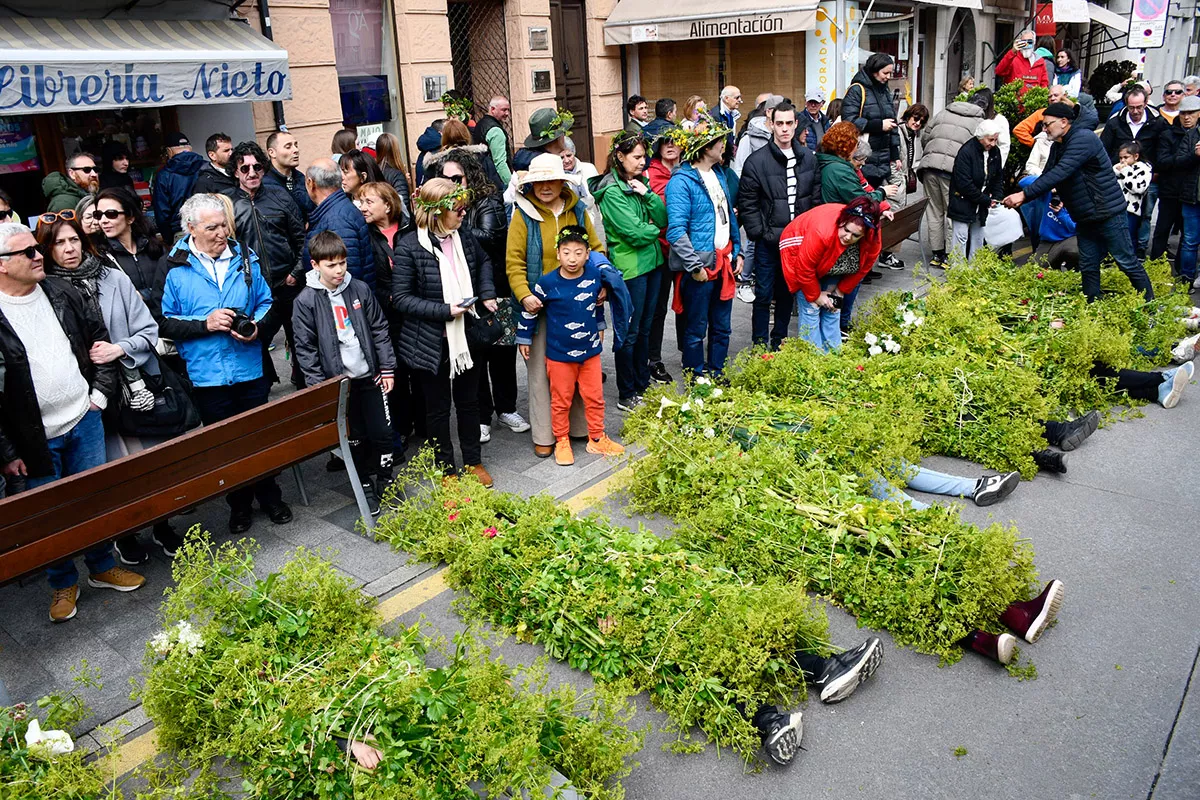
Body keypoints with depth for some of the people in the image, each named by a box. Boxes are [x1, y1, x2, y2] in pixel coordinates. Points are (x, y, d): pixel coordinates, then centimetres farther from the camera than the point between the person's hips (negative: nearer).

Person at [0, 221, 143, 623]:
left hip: (85, 420, 4)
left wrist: (101, 391, 3)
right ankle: (63, 584, 32)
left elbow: (99, 339, 11)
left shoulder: (61, 293, 0)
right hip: (36, 438, -4)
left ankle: (103, 567, 37)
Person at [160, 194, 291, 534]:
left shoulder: (245, 257, 3)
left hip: (251, 369, 2)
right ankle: (239, 505, 30)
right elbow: (166, 322, -4)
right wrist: (205, 323, -17)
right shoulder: (175, 267, -6)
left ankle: (270, 497, 33)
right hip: (207, 375, -2)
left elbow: (265, 302, 10)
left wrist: (257, 326, -9)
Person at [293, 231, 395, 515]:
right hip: (338, 382, -2)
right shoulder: (306, 300, -8)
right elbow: (305, 347, -5)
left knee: (383, 432, 8)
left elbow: (380, 330, 5)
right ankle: (365, 486, 27)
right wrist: (318, 386, -8)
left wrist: (388, 369, 3)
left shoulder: (360, 289, 0)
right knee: (355, 438, 9)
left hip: (370, 376, 2)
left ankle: (385, 481, 28)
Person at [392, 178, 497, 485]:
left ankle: (473, 461, 35)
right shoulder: (409, 247, -17)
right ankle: (446, 469, 27)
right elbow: (401, 298, -17)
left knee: (469, 400, 17)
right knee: (438, 407, 11)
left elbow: (483, 262, 21)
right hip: (431, 342, -5)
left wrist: (487, 293, 5)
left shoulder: (463, 236, -1)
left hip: (466, 336, 5)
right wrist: (445, 311, -23)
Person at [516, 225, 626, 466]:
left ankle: (597, 439, 30)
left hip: (590, 349, 3)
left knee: (595, 397, 13)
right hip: (559, 353, -3)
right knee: (561, 400, 10)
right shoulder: (547, 282, -17)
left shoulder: (595, 275, -7)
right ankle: (561, 442, 27)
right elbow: (530, 310, -4)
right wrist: (523, 338, 3)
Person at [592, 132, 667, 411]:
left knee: (645, 328, 17)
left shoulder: (640, 182, 10)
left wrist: (647, 194, -10)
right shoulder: (612, 191, -14)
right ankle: (627, 396, 12)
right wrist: (654, 229, -1)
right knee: (630, 333, 1)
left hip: (652, 261, 8)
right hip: (630, 266, -8)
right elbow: (635, 233, -19)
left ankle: (643, 385, 30)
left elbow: (663, 218, 4)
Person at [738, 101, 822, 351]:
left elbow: (816, 198, 10)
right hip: (769, 241, -4)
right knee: (764, 295, 1)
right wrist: (760, 233, -12)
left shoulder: (809, 158, 5)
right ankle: (760, 346, 11)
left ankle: (779, 341, 29)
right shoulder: (756, 161, -9)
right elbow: (746, 203, -9)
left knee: (787, 293, 15)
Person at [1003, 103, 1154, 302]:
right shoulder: (1057, 147, 9)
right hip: (1085, 218, 9)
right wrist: (1021, 198, -10)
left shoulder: (1083, 139, -20)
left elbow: (1059, 173, -31)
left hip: (1108, 213, -9)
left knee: (1127, 263, 1)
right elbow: (1046, 176, 7)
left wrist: (1024, 194, -35)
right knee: (1088, 268, 11)